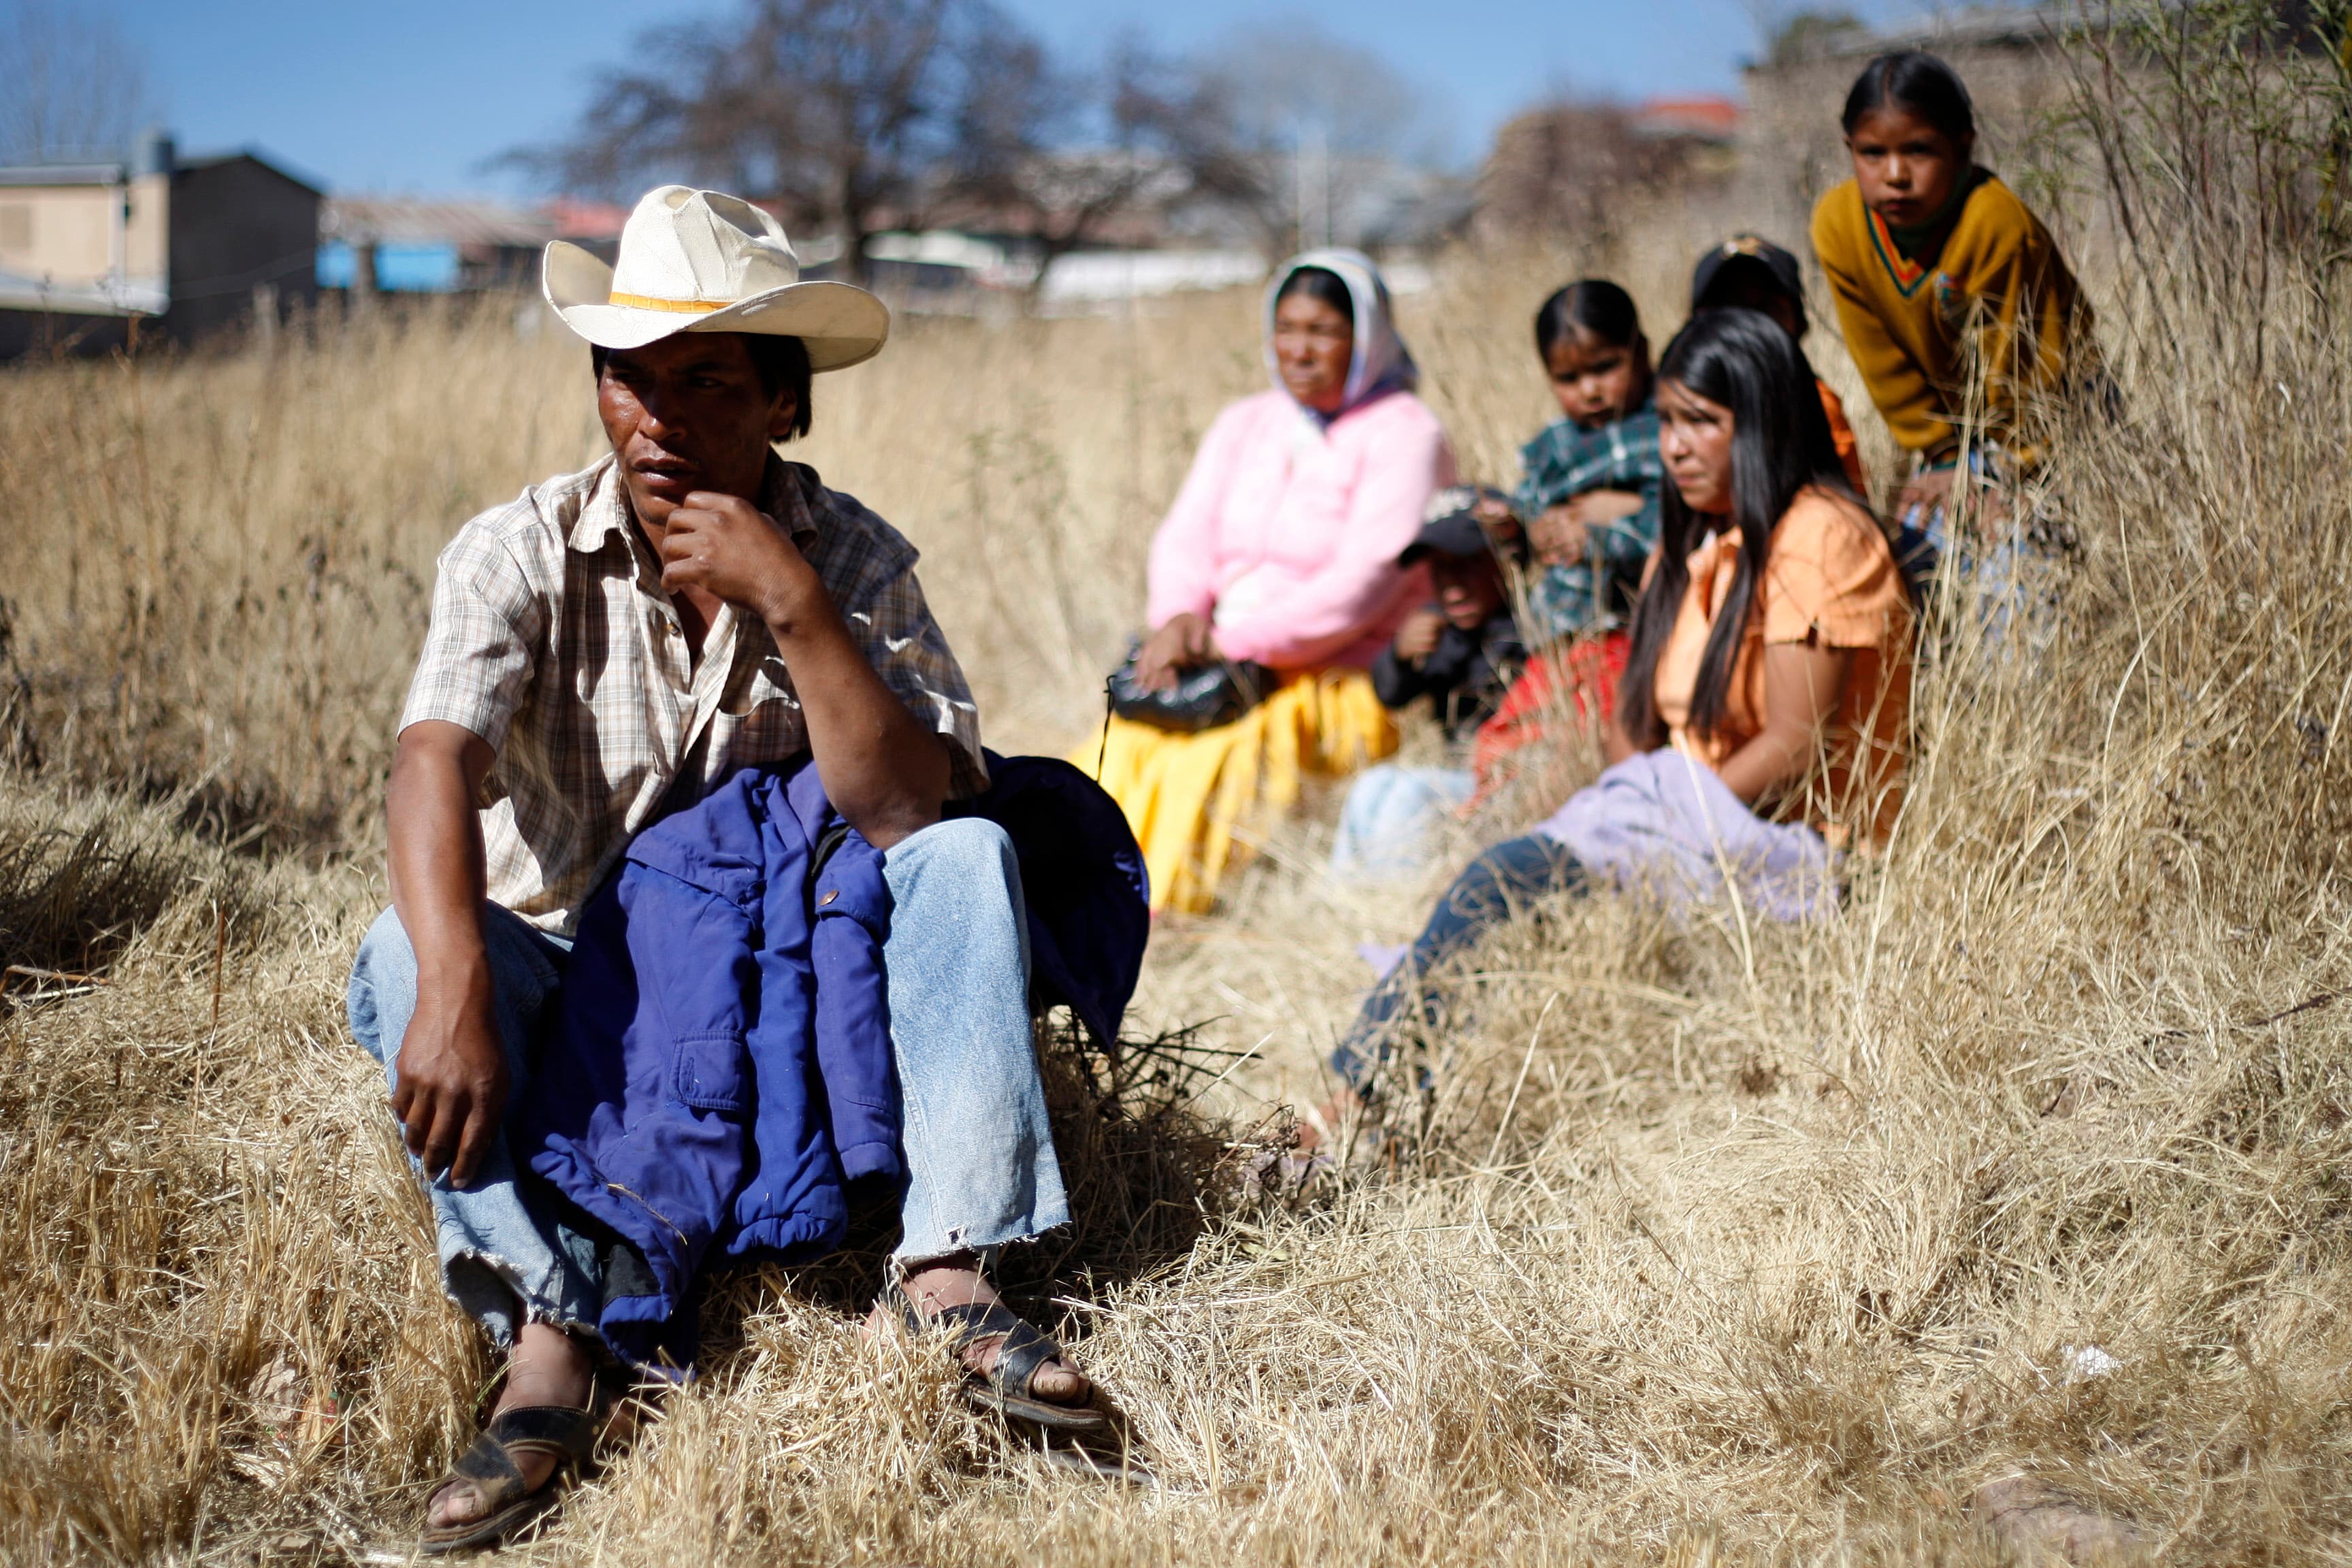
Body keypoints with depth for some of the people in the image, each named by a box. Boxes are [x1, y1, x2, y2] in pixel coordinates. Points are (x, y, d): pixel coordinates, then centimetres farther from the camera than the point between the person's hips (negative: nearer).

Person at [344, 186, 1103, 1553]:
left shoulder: (857, 561, -7)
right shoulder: (522, 555, -12)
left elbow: (909, 810, -21)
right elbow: (436, 760, -30)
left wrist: (795, 605, -31)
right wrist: (457, 991, -48)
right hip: (581, 980, -1)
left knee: (971, 858, -22)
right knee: (407, 958, -29)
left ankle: (950, 1270, -30)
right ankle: (550, 1342, -37)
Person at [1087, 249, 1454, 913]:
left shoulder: (1404, 435, -1)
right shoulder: (1244, 423, 20)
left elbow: (1361, 584, -12)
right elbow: (1184, 537, 13)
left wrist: (1232, 642, -16)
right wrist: (1179, 619, -10)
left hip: (1339, 682, -6)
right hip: (1221, 664, 6)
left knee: (1216, 757, -31)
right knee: (1117, 748, -20)